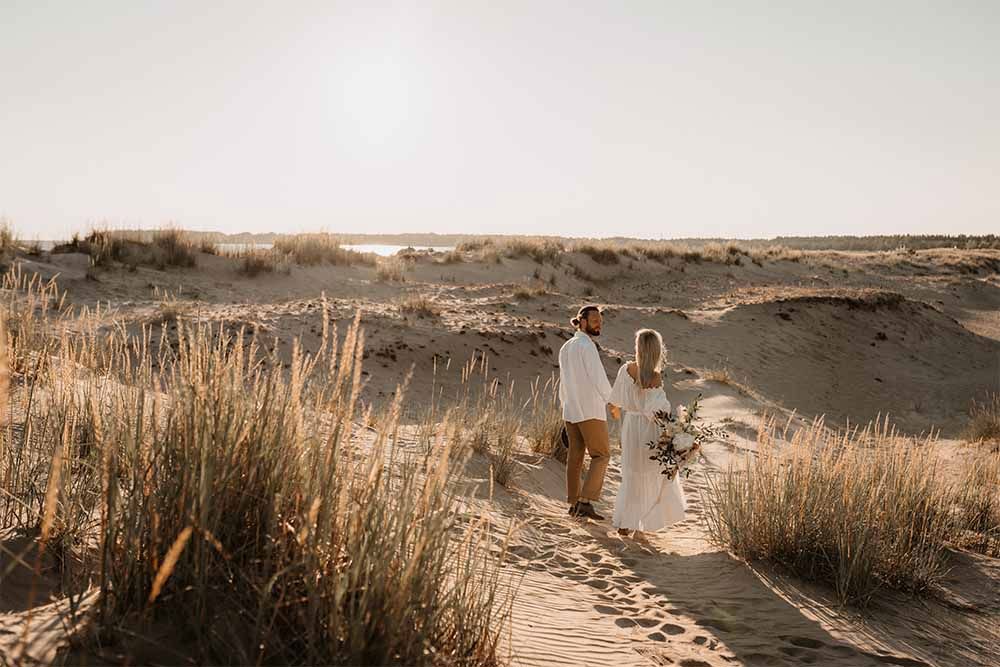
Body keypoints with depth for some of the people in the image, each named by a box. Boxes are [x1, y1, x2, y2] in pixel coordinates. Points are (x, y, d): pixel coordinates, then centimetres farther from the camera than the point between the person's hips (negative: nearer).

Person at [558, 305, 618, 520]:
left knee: (575, 456, 10)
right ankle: (586, 501, -8)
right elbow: (599, 378, -14)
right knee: (601, 455, 0)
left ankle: (573, 504, 13)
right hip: (590, 410, -8)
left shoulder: (565, 347, 11)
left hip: (570, 411, 8)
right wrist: (610, 400, 0)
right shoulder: (587, 346, -14)